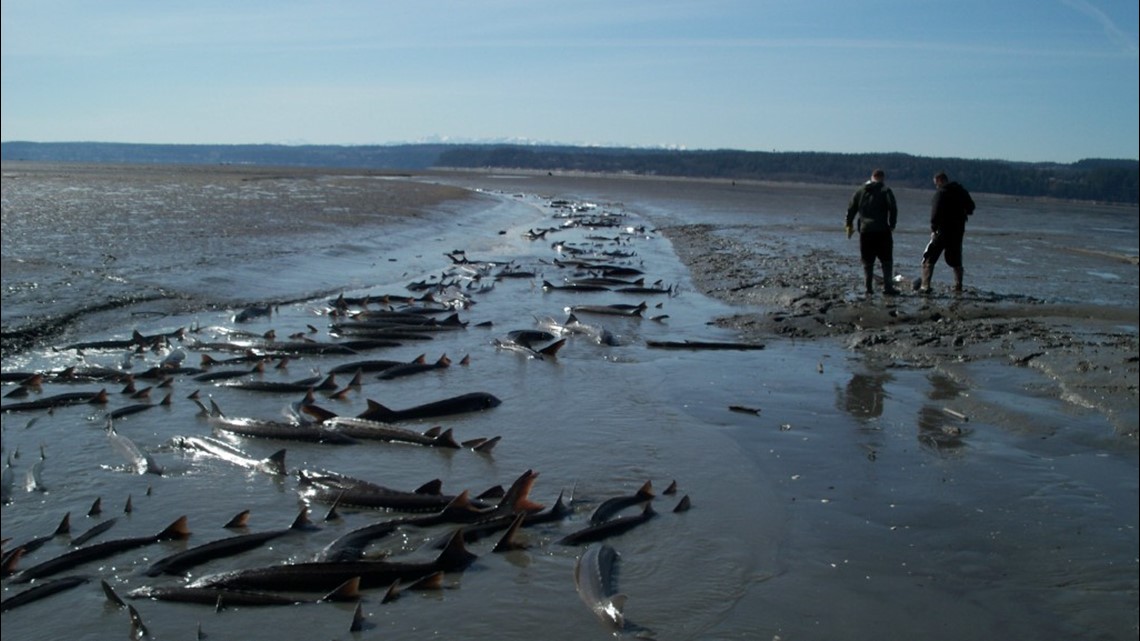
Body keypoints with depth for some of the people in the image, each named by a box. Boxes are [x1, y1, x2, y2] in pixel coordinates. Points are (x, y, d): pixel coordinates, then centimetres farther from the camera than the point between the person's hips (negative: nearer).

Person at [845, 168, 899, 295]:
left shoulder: (860, 191, 11)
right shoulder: (885, 190, -1)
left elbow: (851, 209, 12)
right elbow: (893, 208, -9)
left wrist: (849, 225, 20)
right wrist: (892, 224, 1)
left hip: (865, 231, 3)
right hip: (882, 230, -3)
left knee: (867, 261, 10)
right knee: (887, 261, 3)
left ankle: (869, 287, 6)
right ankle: (887, 287, -3)